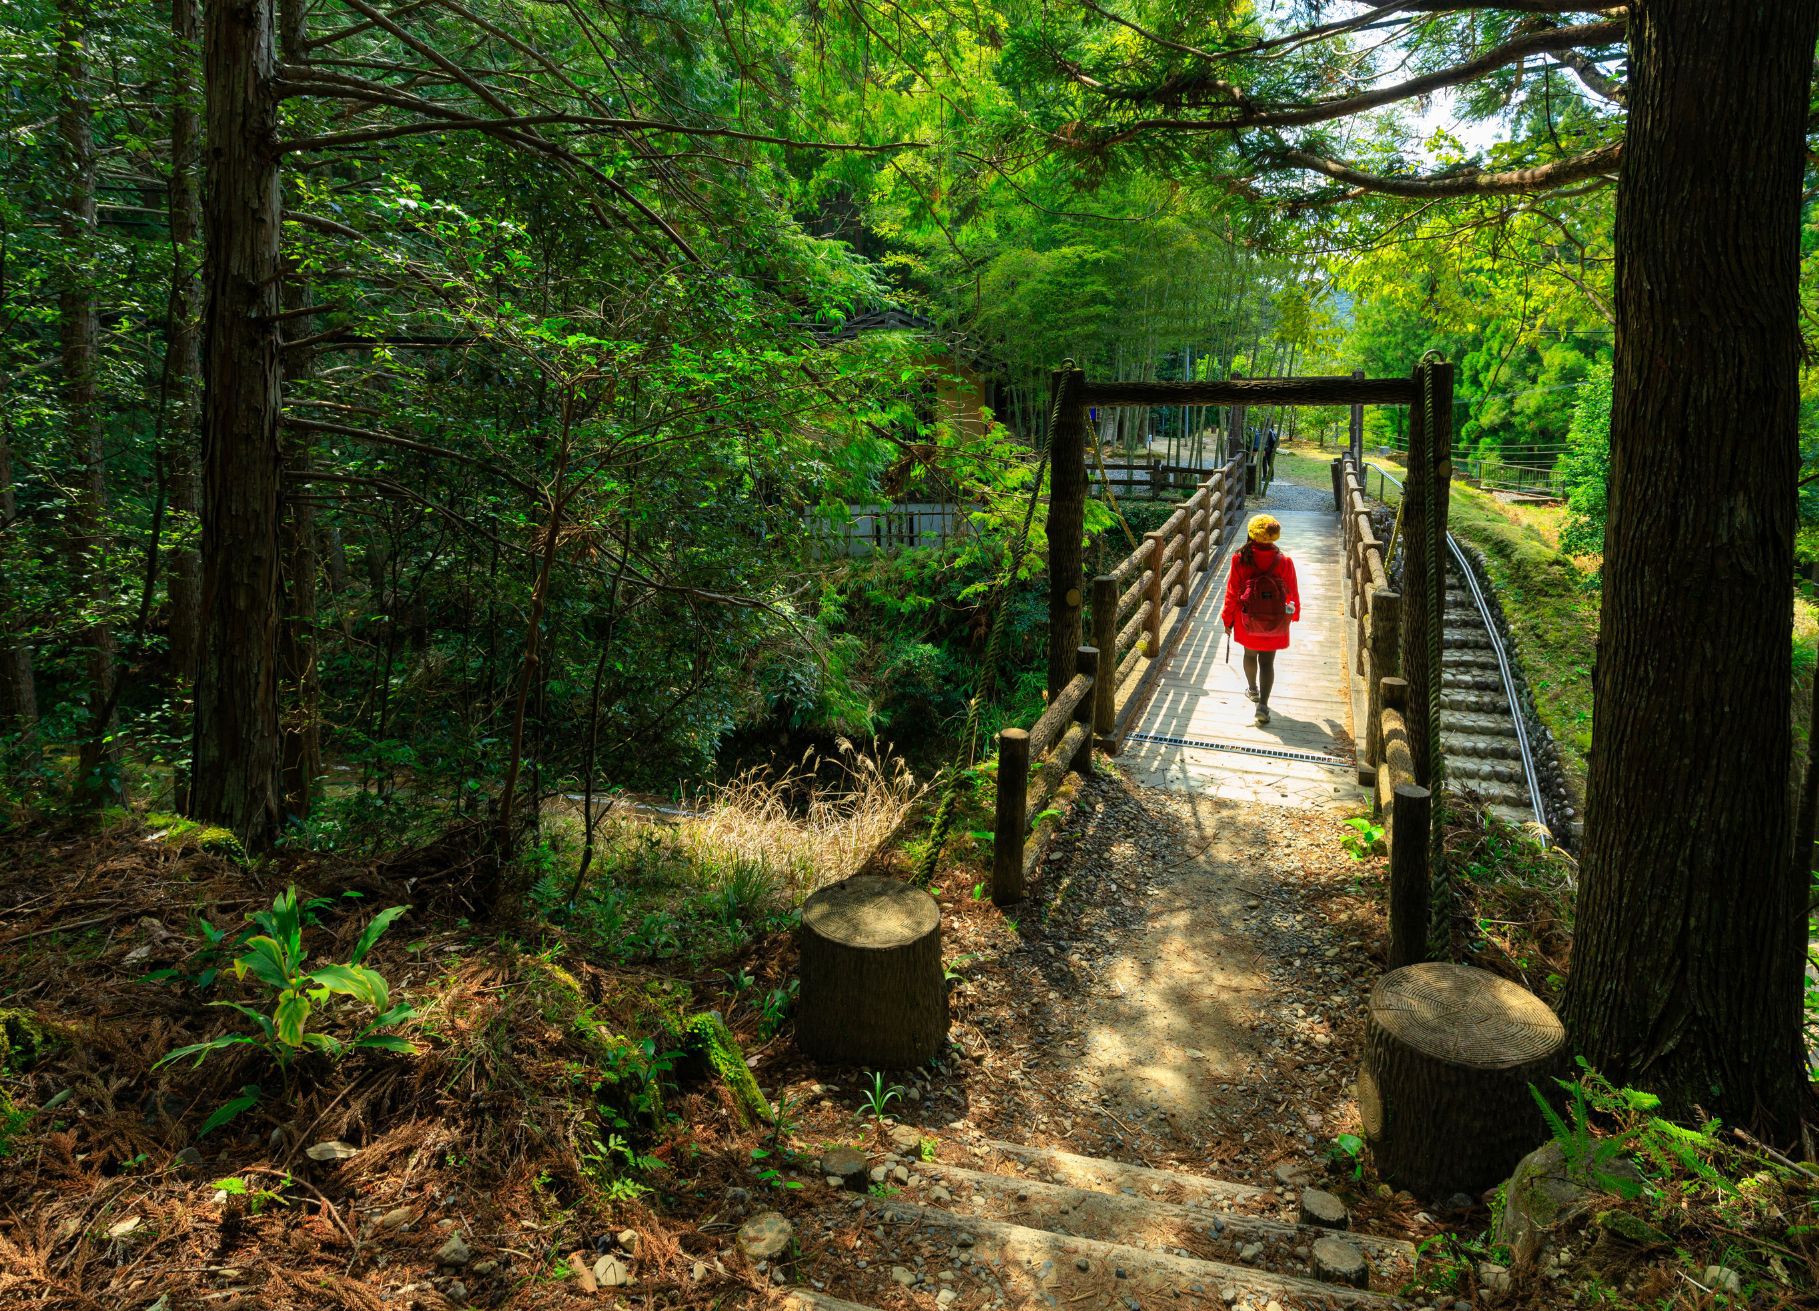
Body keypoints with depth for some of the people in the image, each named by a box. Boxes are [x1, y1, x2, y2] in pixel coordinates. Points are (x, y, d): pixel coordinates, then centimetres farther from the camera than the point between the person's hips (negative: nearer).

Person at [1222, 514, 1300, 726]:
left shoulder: (1240, 560, -15)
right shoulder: (1284, 561, -12)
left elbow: (1232, 593, -8)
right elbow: (1292, 592, -1)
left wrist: (1228, 620, 3)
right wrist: (1294, 613, 19)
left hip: (1248, 621, 0)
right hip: (1275, 622, 0)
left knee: (1250, 654, 24)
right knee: (1267, 662, 5)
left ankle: (1253, 690, 45)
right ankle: (1263, 705, -5)